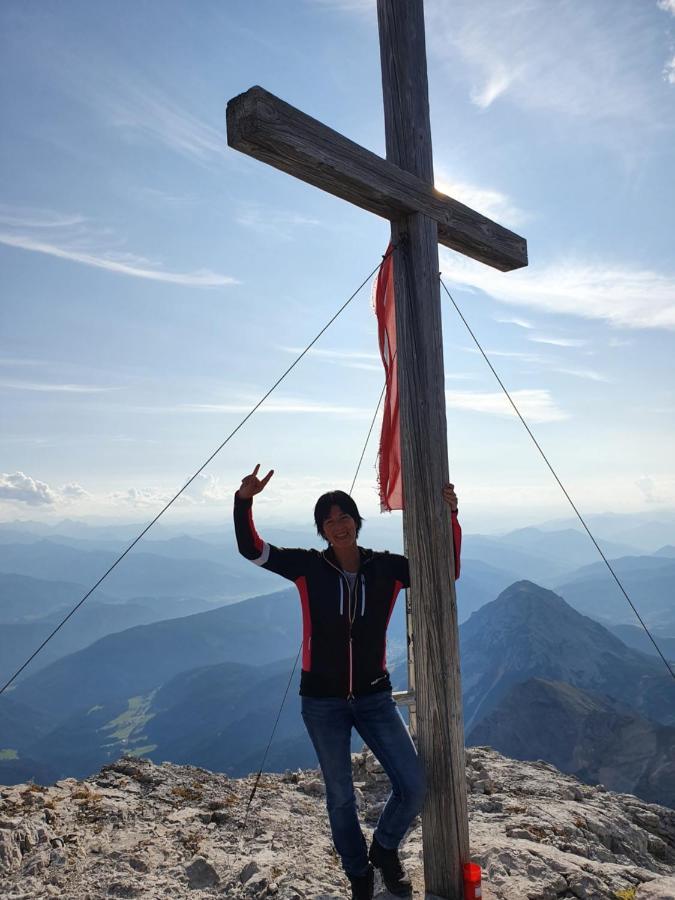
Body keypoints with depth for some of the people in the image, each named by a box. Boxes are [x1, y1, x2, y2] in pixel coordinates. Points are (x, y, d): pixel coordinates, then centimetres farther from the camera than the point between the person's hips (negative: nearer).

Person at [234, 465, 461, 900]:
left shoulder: (387, 567, -5)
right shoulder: (309, 567, -8)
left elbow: (445, 571, -6)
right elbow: (251, 549, -14)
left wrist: (450, 516, -19)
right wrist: (245, 501, -31)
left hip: (375, 696, 1)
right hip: (323, 701, -1)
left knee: (414, 787, -4)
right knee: (341, 798, 12)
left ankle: (385, 849, 29)